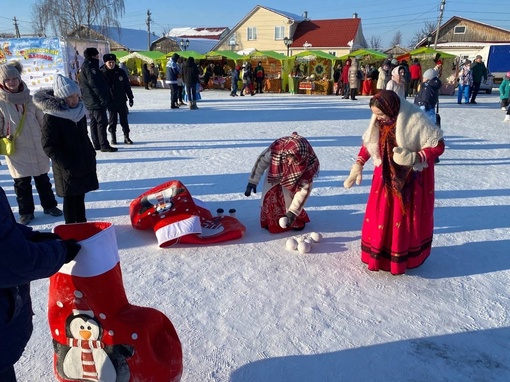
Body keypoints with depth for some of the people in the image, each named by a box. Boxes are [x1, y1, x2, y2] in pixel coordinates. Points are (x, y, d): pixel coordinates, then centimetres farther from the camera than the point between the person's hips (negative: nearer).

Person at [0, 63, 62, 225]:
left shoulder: (30, 98, 0)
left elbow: (42, 121, 7)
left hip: (37, 147, 2)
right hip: (16, 150, -2)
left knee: (43, 179, 14)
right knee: (21, 183, 7)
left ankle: (49, 205, 29)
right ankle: (26, 212, 21)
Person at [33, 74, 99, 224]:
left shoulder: (79, 111, 6)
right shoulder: (51, 117, -16)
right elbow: (49, 146, -17)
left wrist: (91, 154, 12)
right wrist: (67, 165, -20)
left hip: (84, 163, 6)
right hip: (67, 168, -6)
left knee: (80, 196, 17)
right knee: (70, 198, 5)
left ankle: (82, 224, 30)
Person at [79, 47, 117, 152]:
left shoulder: (84, 67, 19)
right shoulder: (90, 67, -13)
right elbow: (94, 84, -21)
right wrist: (103, 98, -21)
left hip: (90, 101, 11)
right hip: (96, 100, -11)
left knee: (94, 122, 13)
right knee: (102, 122, -9)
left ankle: (96, 144, 18)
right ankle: (104, 145, -9)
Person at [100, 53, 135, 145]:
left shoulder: (121, 72, 2)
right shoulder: (102, 73, -4)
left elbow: (127, 86, 7)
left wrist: (130, 98, 7)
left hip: (122, 101, 2)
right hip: (111, 102, -1)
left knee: (124, 120, 6)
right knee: (112, 120, 6)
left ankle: (126, 137, 14)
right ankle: (113, 137, 18)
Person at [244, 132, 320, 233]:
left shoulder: (310, 162, -40)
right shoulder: (277, 148, -41)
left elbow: (305, 189, -33)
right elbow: (261, 161, -22)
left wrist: (293, 212, -36)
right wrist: (252, 182, -19)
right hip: (276, 174, 1)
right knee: (270, 195, -10)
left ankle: (297, 219, 16)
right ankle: (271, 220, 16)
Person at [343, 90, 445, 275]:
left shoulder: (415, 120, -25)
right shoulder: (379, 121, -8)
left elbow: (438, 146, -19)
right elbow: (368, 142, 7)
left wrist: (413, 157, -30)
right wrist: (358, 165, 0)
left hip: (411, 177, -5)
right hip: (386, 174, 5)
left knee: (406, 217, 5)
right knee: (380, 214, 9)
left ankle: (405, 256, 23)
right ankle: (379, 252, 27)